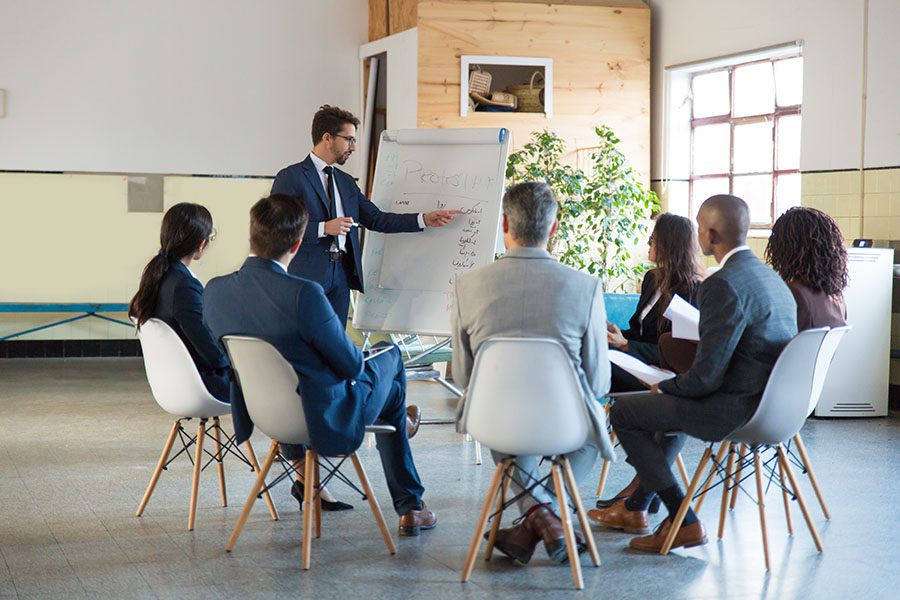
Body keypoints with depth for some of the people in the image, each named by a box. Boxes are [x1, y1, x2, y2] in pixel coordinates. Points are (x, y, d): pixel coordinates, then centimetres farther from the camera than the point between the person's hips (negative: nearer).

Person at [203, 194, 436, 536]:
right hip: (328, 422, -6)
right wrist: (359, 362, 5)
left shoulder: (215, 290, -11)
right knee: (389, 358, 24)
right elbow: (350, 365, -19)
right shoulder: (302, 294, -31)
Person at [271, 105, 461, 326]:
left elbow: (376, 219, 16)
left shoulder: (346, 182, 18)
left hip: (341, 274, 7)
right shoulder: (291, 177, -4)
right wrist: (324, 228, -18)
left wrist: (424, 220, 9)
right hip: (307, 275, -7)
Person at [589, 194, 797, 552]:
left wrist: (665, 387, -2)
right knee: (674, 402, 33)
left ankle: (683, 522, 6)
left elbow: (707, 376, -22)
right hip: (768, 401, 10)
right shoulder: (769, 276, 9)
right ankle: (636, 509, 41)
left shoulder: (723, 285, -21)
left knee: (623, 412, 3)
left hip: (737, 410, -10)